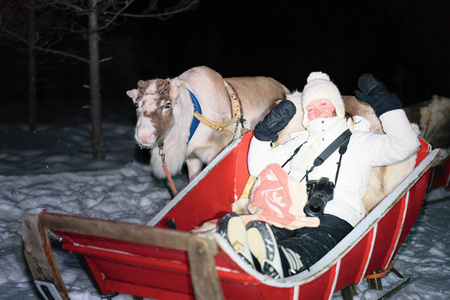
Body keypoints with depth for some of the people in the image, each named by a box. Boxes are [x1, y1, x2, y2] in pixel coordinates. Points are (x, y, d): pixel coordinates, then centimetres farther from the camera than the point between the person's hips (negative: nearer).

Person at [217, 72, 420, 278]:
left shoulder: (359, 141, 25)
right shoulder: (300, 142, 38)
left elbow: (406, 145, 10)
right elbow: (258, 166, 40)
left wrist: (384, 102, 15)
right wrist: (265, 131, 28)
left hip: (332, 215, -3)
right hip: (286, 213, 4)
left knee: (314, 243, -43)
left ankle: (278, 262, -73)